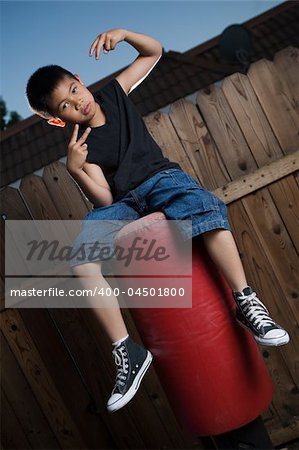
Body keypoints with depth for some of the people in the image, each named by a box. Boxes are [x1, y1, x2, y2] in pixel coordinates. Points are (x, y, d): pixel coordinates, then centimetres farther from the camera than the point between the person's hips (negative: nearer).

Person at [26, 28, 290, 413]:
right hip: (124, 204, 0)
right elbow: (105, 200, -8)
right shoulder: (81, 146, 0)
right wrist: (74, 170, -23)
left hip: (162, 178, 1)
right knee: (81, 258, -26)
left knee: (203, 206, -36)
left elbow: (154, 51, 15)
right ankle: (127, 352, -20)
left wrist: (122, 33, -4)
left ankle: (246, 302, -28)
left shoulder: (113, 93, 6)